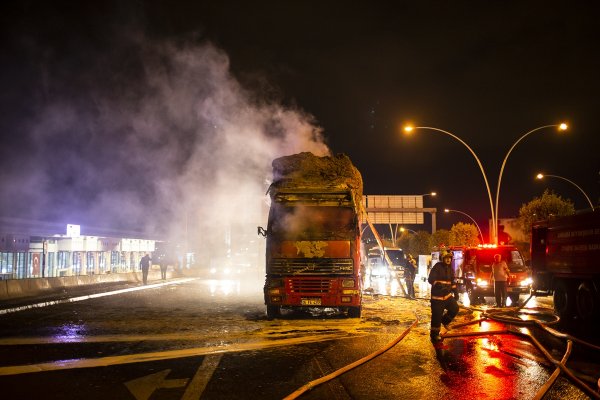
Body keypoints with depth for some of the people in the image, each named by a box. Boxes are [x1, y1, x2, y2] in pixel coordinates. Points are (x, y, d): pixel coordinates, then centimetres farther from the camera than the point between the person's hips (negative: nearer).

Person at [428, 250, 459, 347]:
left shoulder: (450, 268, 9)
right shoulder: (437, 267, -13)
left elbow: (452, 281, 21)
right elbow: (430, 279, -19)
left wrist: (455, 291, 17)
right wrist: (438, 284, -36)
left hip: (447, 295, 7)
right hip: (437, 296, -7)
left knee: (455, 308, -5)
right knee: (436, 316, -4)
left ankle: (445, 321, 22)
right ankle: (434, 335, 9)